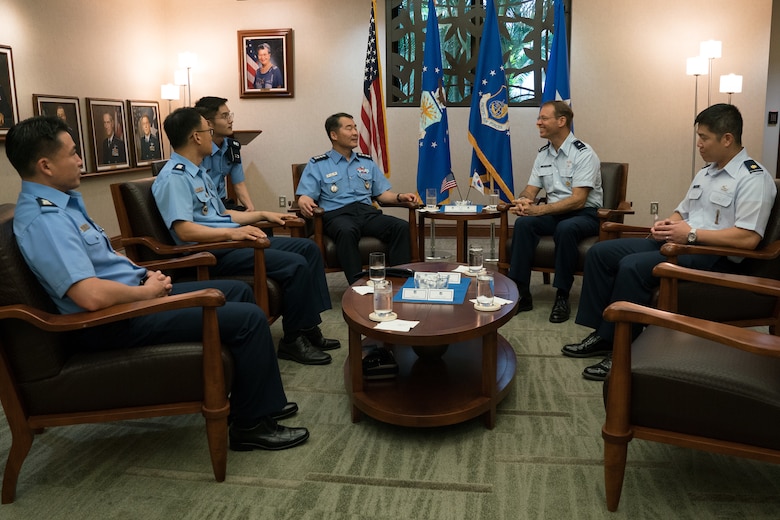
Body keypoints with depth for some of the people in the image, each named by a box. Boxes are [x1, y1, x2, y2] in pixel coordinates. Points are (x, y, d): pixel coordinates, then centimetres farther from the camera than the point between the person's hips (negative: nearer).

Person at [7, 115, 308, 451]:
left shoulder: (63, 200, 10)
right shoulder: (43, 220, -23)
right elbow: (92, 296, -34)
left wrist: (147, 275, 4)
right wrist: (147, 290, -17)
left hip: (135, 295, 11)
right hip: (116, 322, -11)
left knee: (238, 292, 14)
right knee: (249, 318, -16)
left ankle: (257, 398, 21)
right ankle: (252, 425, 0)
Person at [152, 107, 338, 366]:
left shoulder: (199, 173, 19)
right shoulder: (173, 178, -13)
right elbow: (184, 230, -25)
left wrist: (262, 214, 23)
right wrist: (232, 232, -31)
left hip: (230, 240, 11)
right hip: (212, 254, -11)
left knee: (308, 248, 5)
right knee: (295, 265, -23)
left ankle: (309, 328, 6)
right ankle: (292, 341, -6)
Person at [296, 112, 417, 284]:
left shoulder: (367, 162, 24)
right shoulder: (317, 165, 11)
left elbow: (382, 193, 22)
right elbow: (305, 196, 3)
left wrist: (399, 197, 1)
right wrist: (304, 202, -22)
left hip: (367, 212, 4)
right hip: (337, 214, -4)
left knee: (401, 227, -26)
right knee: (347, 231, -41)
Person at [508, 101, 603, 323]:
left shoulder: (583, 154, -13)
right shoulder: (543, 154, 8)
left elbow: (578, 200, -21)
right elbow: (530, 190, 10)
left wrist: (538, 209, -28)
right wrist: (523, 201, -16)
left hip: (585, 215, -5)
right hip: (554, 213, 5)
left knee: (565, 228, -38)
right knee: (523, 223, -24)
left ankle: (562, 296, -24)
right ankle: (520, 292, -21)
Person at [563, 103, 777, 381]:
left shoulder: (754, 178, -10)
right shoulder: (706, 172, 18)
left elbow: (749, 238, -22)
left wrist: (692, 233, -18)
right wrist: (666, 224, 3)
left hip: (715, 256, -10)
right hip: (678, 242, 10)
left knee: (633, 266, -32)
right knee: (600, 252, -3)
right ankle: (601, 333, -4)